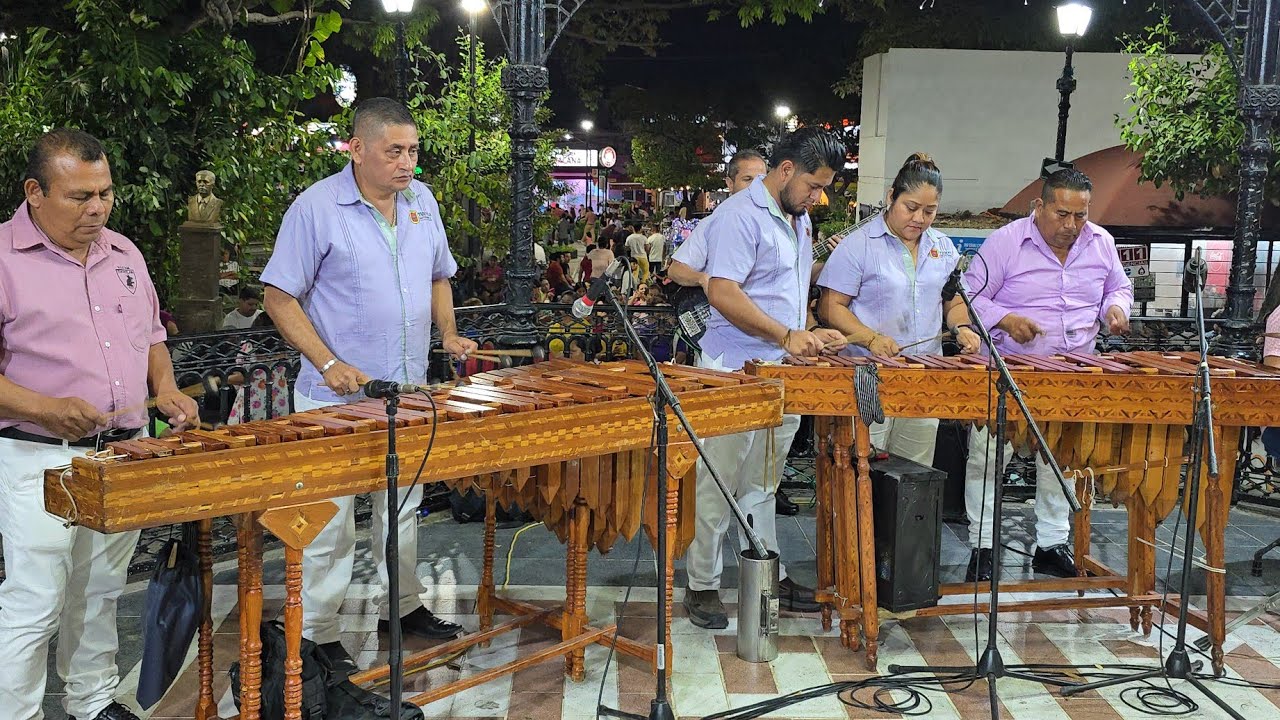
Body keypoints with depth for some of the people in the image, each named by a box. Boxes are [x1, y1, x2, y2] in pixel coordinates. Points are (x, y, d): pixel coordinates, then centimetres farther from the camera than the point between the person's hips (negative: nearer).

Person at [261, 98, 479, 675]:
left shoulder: (422, 201, 6)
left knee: (403, 508, 19)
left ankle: (403, 607, 35)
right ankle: (318, 635, 16)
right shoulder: (317, 206, -12)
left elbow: (439, 276, 19)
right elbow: (280, 296, -11)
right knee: (330, 524, 3)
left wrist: (449, 333, 3)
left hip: (410, 392, 6)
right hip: (338, 399, -6)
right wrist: (329, 363, -21)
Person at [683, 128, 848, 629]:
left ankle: (769, 576, 27)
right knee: (718, 488, 0)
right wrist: (786, 335, -25)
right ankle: (702, 585, 10)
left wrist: (812, 333, 10)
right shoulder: (739, 216, -14)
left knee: (762, 485, 17)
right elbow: (722, 293, -23)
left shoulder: (800, 220, 16)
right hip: (735, 374, -9)